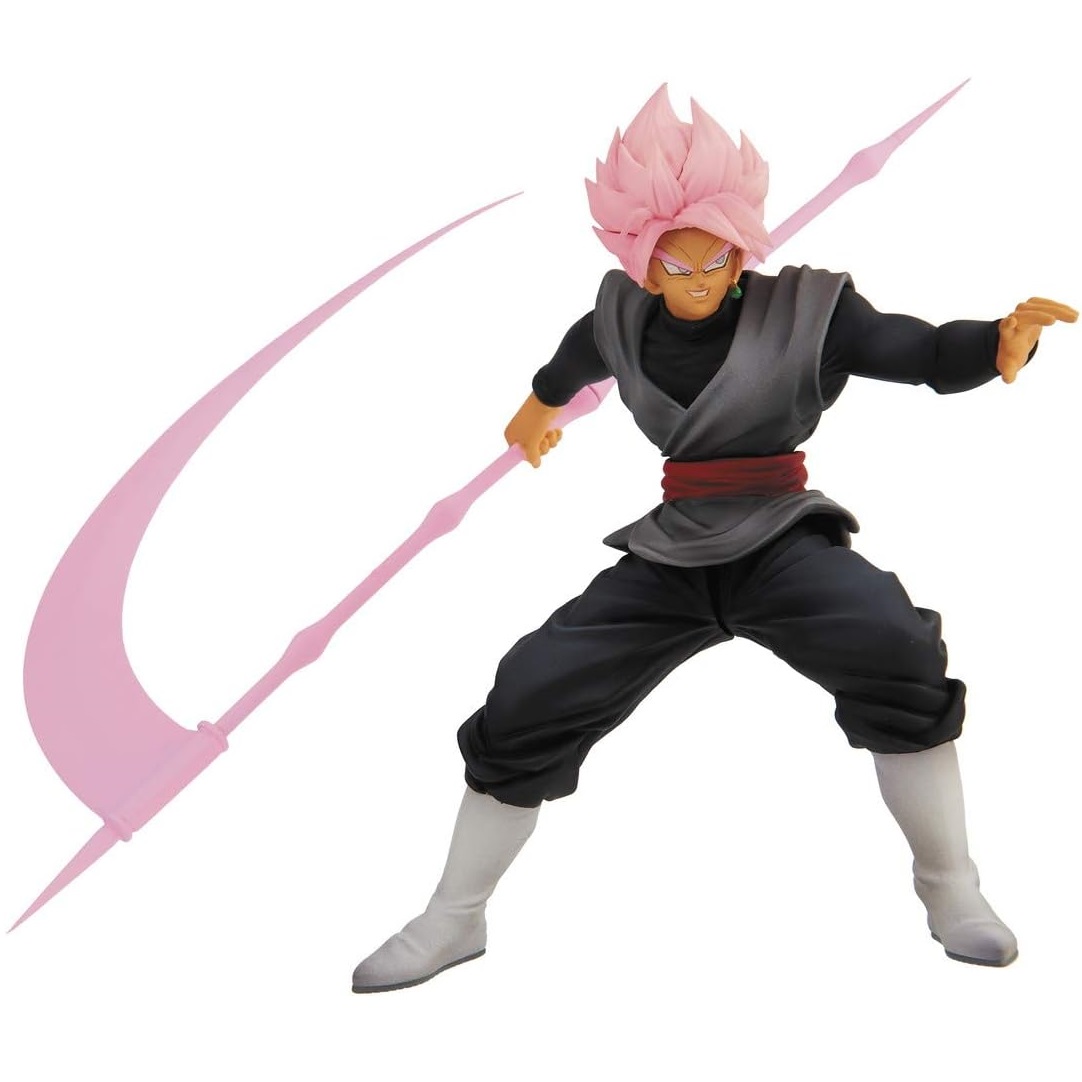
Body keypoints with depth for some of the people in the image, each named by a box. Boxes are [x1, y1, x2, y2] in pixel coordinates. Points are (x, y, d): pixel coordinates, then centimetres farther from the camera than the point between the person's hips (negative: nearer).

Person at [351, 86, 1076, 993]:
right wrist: (542, 401, 48)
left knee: (896, 651, -33)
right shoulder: (622, 316, 3)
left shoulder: (801, 308, -7)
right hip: (665, 559, 4)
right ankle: (454, 922, 18)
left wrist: (1005, 339, -36)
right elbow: (582, 351, 28)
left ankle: (950, 889, -10)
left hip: (781, 542, -3)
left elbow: (931, 355, -14)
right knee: (524, 709, -3)